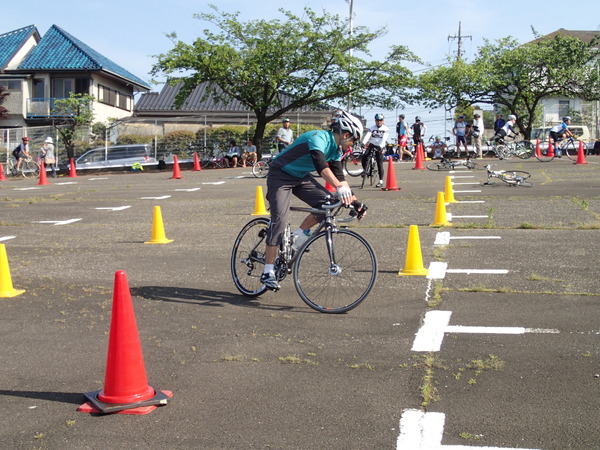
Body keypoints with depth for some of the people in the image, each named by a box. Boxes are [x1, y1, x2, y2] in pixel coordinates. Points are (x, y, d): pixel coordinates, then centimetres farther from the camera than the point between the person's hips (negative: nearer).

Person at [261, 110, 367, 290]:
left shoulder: (336, 149, 1)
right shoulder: (319, 138, -27)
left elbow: (339, 176, 4)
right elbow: (321, 165, -44)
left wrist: (354, 201, -4)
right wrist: (340, 188, -55)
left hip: (301, 177, 8)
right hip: (280, 175, -8)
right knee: (280, 219, -19)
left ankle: (297, 239, 5)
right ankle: (268, 272, -16)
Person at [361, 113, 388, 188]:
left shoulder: (386, 129, -1)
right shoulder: (372, 128, 2)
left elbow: (384, 139, -15)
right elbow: (367, 135, -13)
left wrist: (381, 147, -31)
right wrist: (363, 143, -32)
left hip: (379, 147, -2)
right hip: (371, 145, 2)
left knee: (380, 164, -5)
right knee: (364, 157, -23)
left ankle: (381, 181, 0)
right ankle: (364, 170, 3)